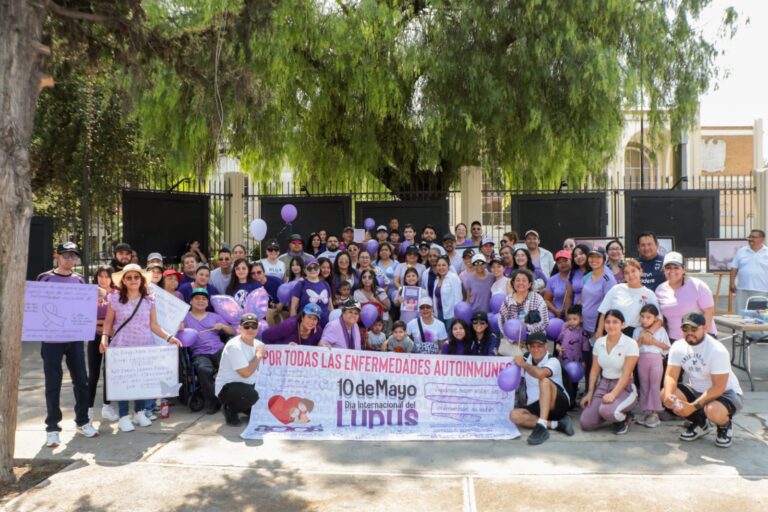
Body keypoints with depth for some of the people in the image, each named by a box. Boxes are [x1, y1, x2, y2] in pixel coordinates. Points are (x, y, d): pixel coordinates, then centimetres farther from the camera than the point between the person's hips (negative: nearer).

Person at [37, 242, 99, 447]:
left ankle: (82, 421, 22)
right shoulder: (45, 278, -1)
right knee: (53, 384, 1)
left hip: (75, 337, 3)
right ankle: (52, 428, 11)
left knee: (81, 381, 8)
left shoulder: (79, 280, 9)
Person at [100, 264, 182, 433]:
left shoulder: (149, 300, 4)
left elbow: (154, 325, 5)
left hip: (145, 346, 2)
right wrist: (104, 338, -13)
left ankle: (140, 412, 22)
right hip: (122, 346, -2)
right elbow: (108, 323, 4)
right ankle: (124, 416, 10)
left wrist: (169, 337, -6)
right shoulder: (115, 299, 0)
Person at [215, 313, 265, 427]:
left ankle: (245, 408, 21)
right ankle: (230, 409, -4)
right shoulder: (234, 346, -21)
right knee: (251, 395, -35)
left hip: (249, 386, 8)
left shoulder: (258, 344, 3)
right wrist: (258, 355, -14)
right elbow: (246, 373, -26)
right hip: (227, 387, -8)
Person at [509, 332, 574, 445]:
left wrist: (523, 365, -17)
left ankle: (541, 425, -43)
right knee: (514, 415, -25)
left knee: (545, 381, -34)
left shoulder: (553, 361, -10)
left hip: (558, 404, -5)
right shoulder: (526, 361, 9)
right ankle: (557, 424, -26)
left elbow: (540, 373, -31)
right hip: (536, 407, 5)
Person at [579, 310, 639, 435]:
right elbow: (594, 370, 7)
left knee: (607, 411, -35)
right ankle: (612, 415, 19)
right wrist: (590, 392, -2)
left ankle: (625, 417, 1)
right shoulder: (599, 342, 3)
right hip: (603, 384, 5)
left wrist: (613, 394, -27)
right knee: (586, 423, -11)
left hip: (624, 387, -5)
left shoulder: (630, 344, -12)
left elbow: (626, 374, -17)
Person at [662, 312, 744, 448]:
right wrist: (668, 395, -36)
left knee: (714, 411, -38)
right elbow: (671, 375, -13)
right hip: (696, 390, 6)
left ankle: (725, 427, 3)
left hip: (725, 393, -5)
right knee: (665, 395, -19)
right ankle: (699, 423, 9)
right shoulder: (678, 347, -9)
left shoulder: (718, 350, -26)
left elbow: (718, 388, -27)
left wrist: (693, 406, -33)